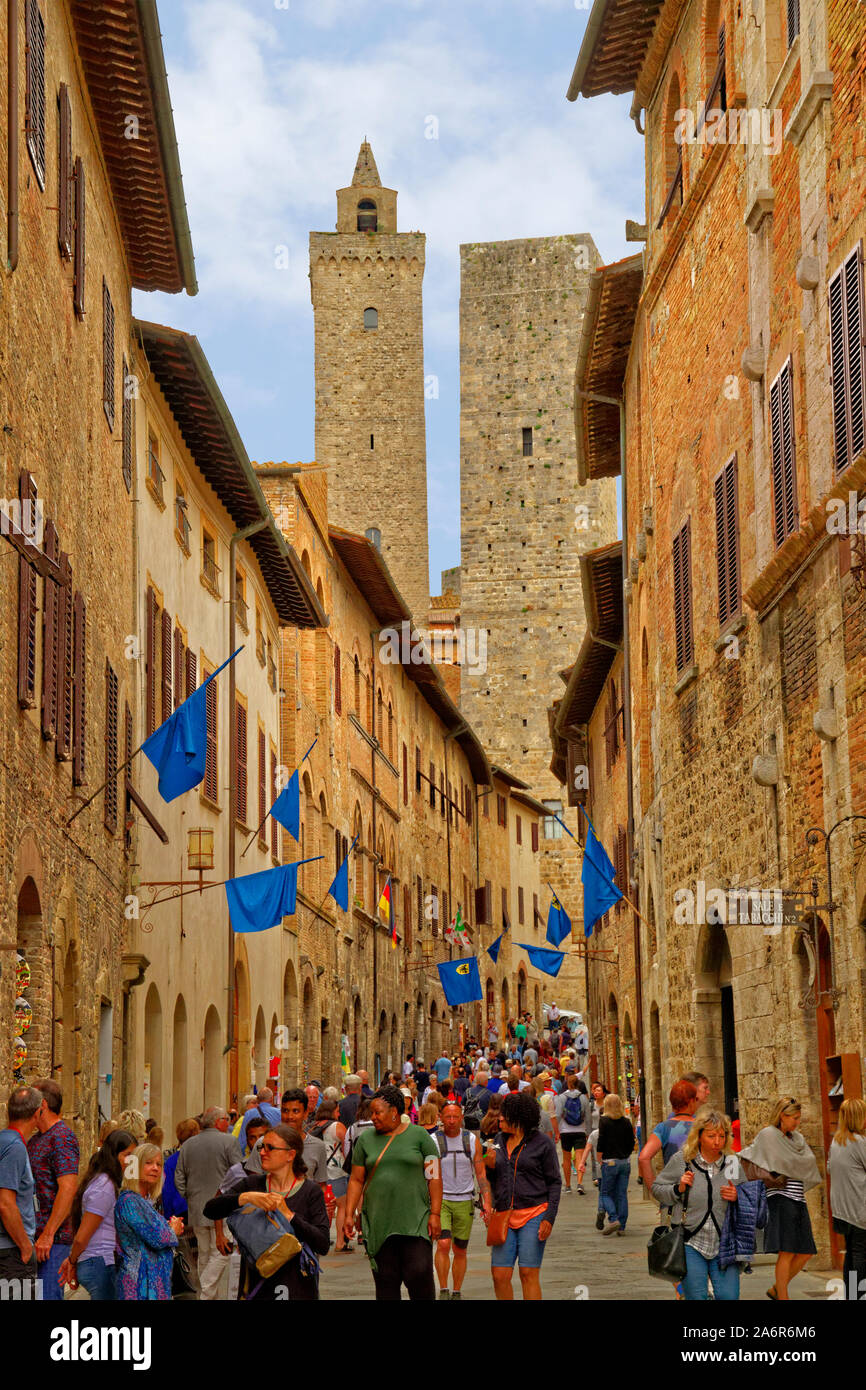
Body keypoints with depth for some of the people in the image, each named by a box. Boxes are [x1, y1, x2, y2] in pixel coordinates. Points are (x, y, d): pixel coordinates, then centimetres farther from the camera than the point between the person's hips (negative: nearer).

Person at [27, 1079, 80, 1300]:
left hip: (53, 1238, -10)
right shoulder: (35, 1140, 18)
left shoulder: (62, 1138, -13)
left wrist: (48, 1234, -22)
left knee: (48, 1295, -10)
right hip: (32, 1234, 10)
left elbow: (68, 1190, -21)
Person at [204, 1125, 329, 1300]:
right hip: (255, 1284, 2)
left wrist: (289, 1215, -19)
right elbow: (210, 1210, -7)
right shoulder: (252, 1184, 6)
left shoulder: (311, 1191, -3)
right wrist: (245, 1197, -22)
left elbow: (323, 1245, -13)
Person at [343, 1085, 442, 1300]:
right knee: (385, 1281, 2)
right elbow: (356, 1180, 12)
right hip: (378, 1223, 3)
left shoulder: (418, 1135, 2)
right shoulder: (366, 1139, 10)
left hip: (415, 1221, -2)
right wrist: (349, 1215, 4)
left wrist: (435, 1214, -6)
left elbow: (434, 1177, 1)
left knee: (419, 1273, -13)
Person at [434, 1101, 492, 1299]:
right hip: (440, 1200, -2)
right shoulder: (433, 1141, -4)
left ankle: (457, 1292, 20)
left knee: (460, 1251, 7)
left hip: (464, 1201, 2)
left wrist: (486, 1201, -3)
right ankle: (443, 1291, -8)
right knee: (443, 1244, -18)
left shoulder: (472, 1140, 2)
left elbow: (481, 1174, 6)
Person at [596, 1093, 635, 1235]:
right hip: (625, 1162, 4)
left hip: (610, 1161, -4)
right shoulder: (626, 1122, 5)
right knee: (622, 1194, 7)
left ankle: (613, 1219, -15)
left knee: (606, 1193, 6)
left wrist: (599, 1159, 0)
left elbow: (601, 1141, -9)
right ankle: (621, 1227, 6)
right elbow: (631, 1142, 7)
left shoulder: (604, 1120, -7)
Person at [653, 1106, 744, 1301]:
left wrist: (737, 1197, -5)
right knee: (696, 1297, 0)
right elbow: (657, 1189, 8)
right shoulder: (681, 1160, -1)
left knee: (728, 1296, -6)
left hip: (723, 1244, 2)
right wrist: (678, 1189, -10)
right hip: (691, 1244, -2)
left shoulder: (733, 1164, 5)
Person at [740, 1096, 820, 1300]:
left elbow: (809, 1160, 12)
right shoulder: (768, 1134, -3)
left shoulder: (797, 1138, 20)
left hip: (798, 1199, 8)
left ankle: (776, 1290, 21)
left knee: (805, 1253, 6)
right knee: (787, 1252, -11)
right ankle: (783, 1298, -3)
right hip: (781, 1199, -8)